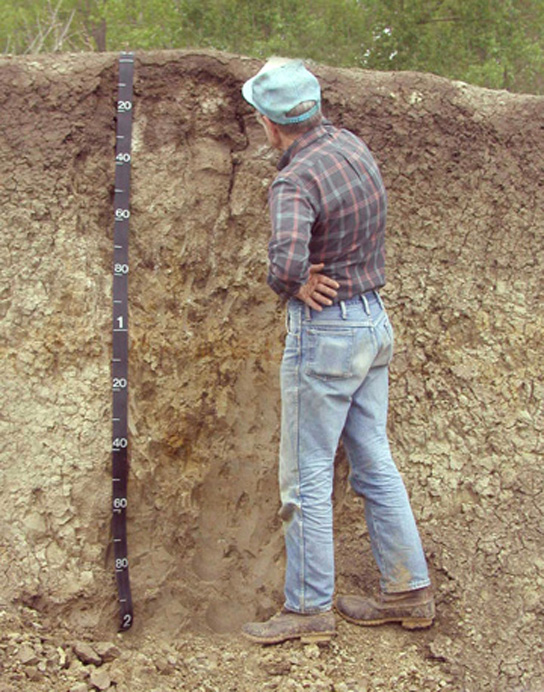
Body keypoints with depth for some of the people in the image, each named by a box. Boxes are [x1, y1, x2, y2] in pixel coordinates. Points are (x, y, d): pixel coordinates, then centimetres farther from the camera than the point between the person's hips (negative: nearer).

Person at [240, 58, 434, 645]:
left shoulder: (295, 181, -21)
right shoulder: (352, 145, 4)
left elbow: (287, 262, -37)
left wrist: (293, 288, -19)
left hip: (324, 332, -8)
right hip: (374, 318, 8)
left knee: (307, 475, 3)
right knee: (374, 464, 15)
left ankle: (309, 608, 13)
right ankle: (408, 591, 23)